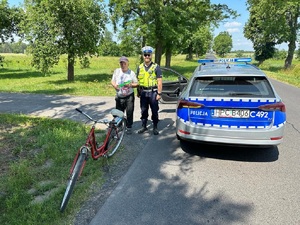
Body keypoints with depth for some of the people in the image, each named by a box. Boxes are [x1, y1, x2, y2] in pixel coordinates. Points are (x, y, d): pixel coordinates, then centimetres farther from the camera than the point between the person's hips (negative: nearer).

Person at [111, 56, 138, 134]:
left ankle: (129, 127, 15)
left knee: (129, 112, 0)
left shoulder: (131, 73, -1)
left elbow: (136, 84, 2)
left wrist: (131, 85, -18)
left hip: (129, 96, -2)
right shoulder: (116, 71, 6)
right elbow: (112, 81, 10)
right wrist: (114, 85, -12)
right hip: (119, 97, 3)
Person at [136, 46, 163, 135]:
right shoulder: (140, 67, 10)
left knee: (154, 111, 3)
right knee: (143, 110, 11)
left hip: (153, 92, -4)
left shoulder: (156, 67, -3)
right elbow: (138, 80, 15)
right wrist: (138, 92, 11)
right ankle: (144, 126, 24)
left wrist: (159, 93, -11)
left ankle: (155, 127, 16)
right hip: (143, 92, 4)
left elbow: (159, 81, -6)